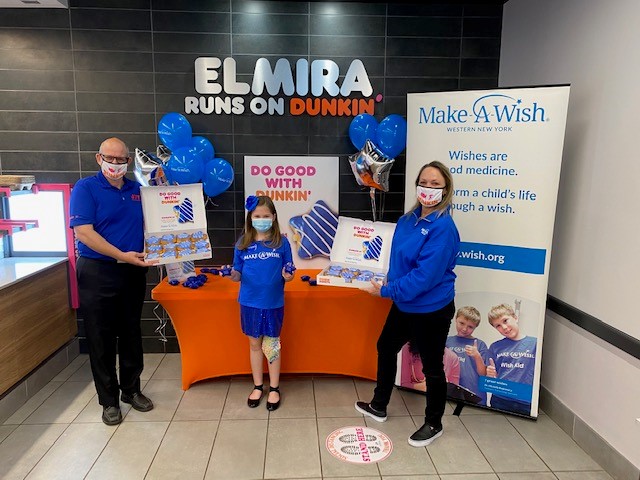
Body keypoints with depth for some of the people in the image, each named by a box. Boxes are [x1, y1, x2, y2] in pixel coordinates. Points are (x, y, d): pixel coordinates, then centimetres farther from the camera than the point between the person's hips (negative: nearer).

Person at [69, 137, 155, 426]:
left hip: (133, 272, 5)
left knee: (131, 334, 14)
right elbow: (83, 232, -15)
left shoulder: (138, 190, 9)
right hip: (98, 273, -4)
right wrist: (122, 255, -21)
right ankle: (109, 399, 19)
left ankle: (131, 389, 29)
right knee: (101, 338, 5)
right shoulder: (85, 188, -6)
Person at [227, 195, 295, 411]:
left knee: (272, 345, 9)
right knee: (254, 344, 15)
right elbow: (238, 274, 3)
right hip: (250, 302, 2)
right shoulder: (243, 243, -1)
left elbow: (289, 273, 0)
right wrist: (232, 275, -18)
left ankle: (274, 389, 26)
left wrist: (288, 276, -22)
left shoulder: (282, 242, -6)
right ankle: (258, 386, 33)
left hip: (273, 302, -2)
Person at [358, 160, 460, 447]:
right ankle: (378, 407, 45)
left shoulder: (443, 227, -24)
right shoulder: (408, 219, 1)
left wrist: (387, 291, -21)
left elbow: (426, 275, -28)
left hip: (431, 310, -8)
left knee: (431, 367, 10)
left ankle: (433, 424, 35)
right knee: (385, 348, 22)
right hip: (404, 304, 9)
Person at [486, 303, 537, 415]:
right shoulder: (495, 347, 6)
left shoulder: (534, 343, -1)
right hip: (499, 401, 2)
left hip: (525, 403, -1)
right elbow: (492, 378, 10)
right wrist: (490, 375, -10)